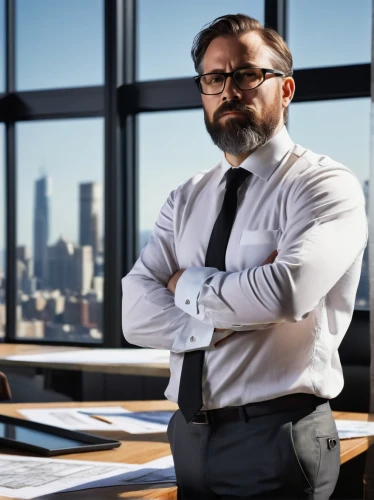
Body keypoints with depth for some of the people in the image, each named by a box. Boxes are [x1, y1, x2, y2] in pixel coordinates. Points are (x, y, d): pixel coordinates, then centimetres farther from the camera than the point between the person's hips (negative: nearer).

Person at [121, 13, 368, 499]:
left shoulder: (326, 185, -8)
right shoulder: (186, 200, 10)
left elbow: (287, 292, -26)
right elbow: (136, 315, -1)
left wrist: (188, 285, -9)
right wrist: (230, 318, -17)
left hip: (275, 438, -5)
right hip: (191, 436, 6)